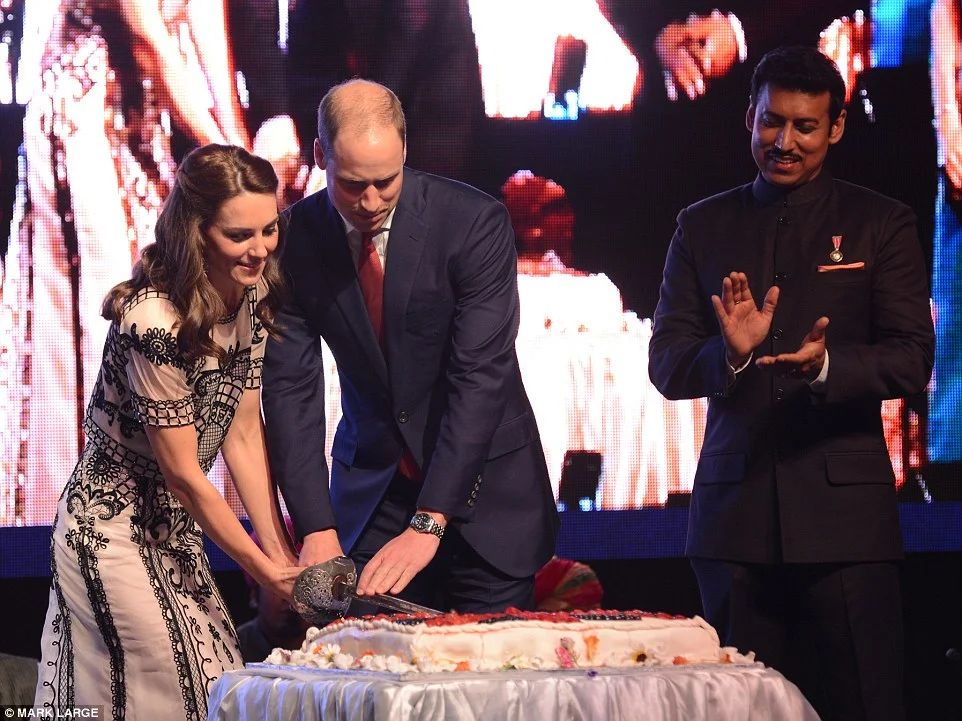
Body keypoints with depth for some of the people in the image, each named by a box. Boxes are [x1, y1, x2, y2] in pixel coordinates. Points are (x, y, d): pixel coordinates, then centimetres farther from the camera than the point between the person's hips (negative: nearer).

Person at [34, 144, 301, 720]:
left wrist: (282, 553, -4)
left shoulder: (253, 295, -3)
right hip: (113, 535, -8)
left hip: (175, 528, 8)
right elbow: (182, 473, -20)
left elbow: (243, 435, 1)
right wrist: (265, 568, -12)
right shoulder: (153, 323, -27)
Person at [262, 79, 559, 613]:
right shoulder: (296, 239, -9)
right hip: (372, 484, 2)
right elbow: (291, 387, -10)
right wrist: (317, 531, -21)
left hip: (483, 487, -2)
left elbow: (481, 377, -23)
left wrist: (427, 526, -30)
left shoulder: (474, 222, -18)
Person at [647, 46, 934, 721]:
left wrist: (825, 365, -22)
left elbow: (912, 360, -2)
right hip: (735, 508, 2)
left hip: (844, 507, -2)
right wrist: (728, 354, -17)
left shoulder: (882, 224, 7)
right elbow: (666, 363, 6)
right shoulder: (703, 227, 13)